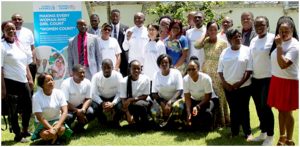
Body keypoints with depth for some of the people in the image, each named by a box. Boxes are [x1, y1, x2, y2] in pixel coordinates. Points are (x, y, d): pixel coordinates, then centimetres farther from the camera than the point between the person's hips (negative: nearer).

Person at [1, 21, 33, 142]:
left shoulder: (19, 44, 13)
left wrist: (30, 79, 12)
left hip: (23, 81, 7)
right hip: (10, 82, -7)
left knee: (28, 107, 12)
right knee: (13, 109, 4)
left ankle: (25, 131, 31)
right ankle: (17, 135, 17)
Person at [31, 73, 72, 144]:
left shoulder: (59, 93, -10)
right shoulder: (36, 96, -15)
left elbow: (65, 112, -16)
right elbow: (39, 117, -17)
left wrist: (55, 128, -29)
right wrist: (51, 129, -27)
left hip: (56, 120, 1)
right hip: (42, 122, -1)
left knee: (61, 129, -32)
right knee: (45, 134, -33)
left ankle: (56, 137, 2)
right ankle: (52, 137, 2)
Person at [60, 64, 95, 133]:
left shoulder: (87, 83, -10)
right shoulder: (66, 84, -21)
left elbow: (88, 99, -7)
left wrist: (83, 109, -26)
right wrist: (77, 111, -26)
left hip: (80, 106, 4)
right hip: (68, 107, -4)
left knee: (91, 112, -25)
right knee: (69, 117, -34)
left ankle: (79, 126, 4)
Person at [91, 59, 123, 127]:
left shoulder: (118, 76, -19)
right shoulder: (96, 76, -18)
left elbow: (120, 93, -17)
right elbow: (94, 94, -16)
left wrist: (113, 103, -34)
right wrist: (102, 103, -34)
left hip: (114, 98, 0)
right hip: (100, 98, 1)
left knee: (120, 107, -31)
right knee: (95, 107, -30)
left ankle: (115, 122, 5)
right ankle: (103, 122, 3)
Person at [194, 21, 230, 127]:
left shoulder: (222, 43, -1)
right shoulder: (205, 41, 7)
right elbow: (196, 46, -15)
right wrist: (205, 35, -3)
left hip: (218, 73, -3)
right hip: (206, 72, 3)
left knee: (220, 96, 1)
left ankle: (221, 120, 13)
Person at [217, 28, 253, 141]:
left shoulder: (247, 50, -3)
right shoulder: (224, 52, 6)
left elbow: (249, 69, -7)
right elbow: (220, 70, 7)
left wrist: (240, 83, -14)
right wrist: (224, 83, -6)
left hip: (243, 86, -3)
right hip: (228, 87, 3)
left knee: (243, 110, 2)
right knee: (233, 110, 10)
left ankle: (248, 132, 14)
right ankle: (234, 132, 20)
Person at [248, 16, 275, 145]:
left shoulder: (273, 38, -10)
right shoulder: (253, 40, 11)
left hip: (268, 78, -7)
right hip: (255, 78, 7)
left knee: (265, 107, -4)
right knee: (259, 107, 13)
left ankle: (270, 136, 12)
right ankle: (263, 132, 29)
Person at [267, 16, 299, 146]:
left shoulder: (295, 45, -16)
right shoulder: (279, 42, 7)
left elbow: (283, 64, -25)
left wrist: (279, 46, -24)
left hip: (289, 82, -7)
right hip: (276, 80, 7)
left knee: (287, 112, 4)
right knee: (281, 110, 16)